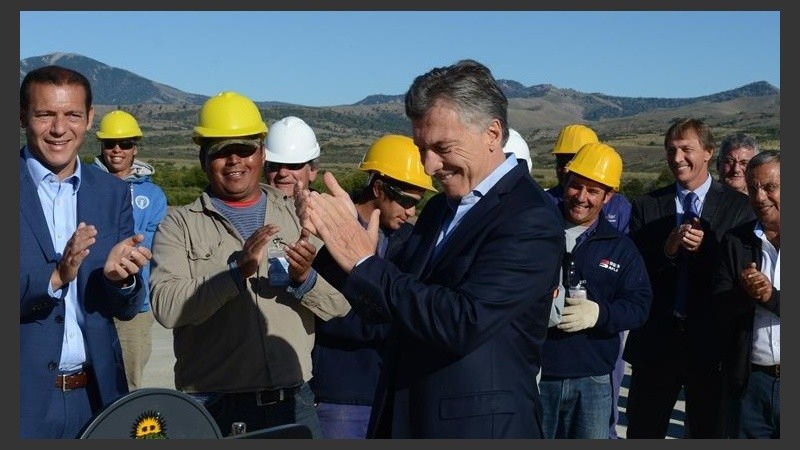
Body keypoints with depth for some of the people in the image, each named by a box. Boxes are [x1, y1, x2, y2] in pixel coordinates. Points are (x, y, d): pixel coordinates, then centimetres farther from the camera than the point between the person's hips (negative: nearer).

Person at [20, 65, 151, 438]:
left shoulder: (113, 192, 4)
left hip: (97, 393, 3)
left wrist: (122, 277, -15)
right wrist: (55, 276, -27)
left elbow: (126, 309, 5)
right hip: (26, 395, -3)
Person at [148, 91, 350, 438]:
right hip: (213, 407, -2)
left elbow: (340, 304, 4)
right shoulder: (179, 225, 1)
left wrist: (305, 279, -15)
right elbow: (166, 306, -12)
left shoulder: (298, 219, 8)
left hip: (293, 401, 2)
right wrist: (237, 270, -23)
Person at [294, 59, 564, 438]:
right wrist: (339, 233, -9)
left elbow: (464, 323, -26)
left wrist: (365, 262, -21)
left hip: (480, 428, -7)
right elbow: (381, 304, 6)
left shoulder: (530, 221, -17)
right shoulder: (440, 208, 7)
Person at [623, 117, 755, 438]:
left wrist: (705, 250, -20)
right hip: (655, 339, 1)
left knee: (708, 432, 12)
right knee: (643, 432, 10)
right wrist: (666, 250, -17)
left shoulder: (739, 206, 0)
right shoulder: (646, 206, 5)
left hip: (711, 341, -1)